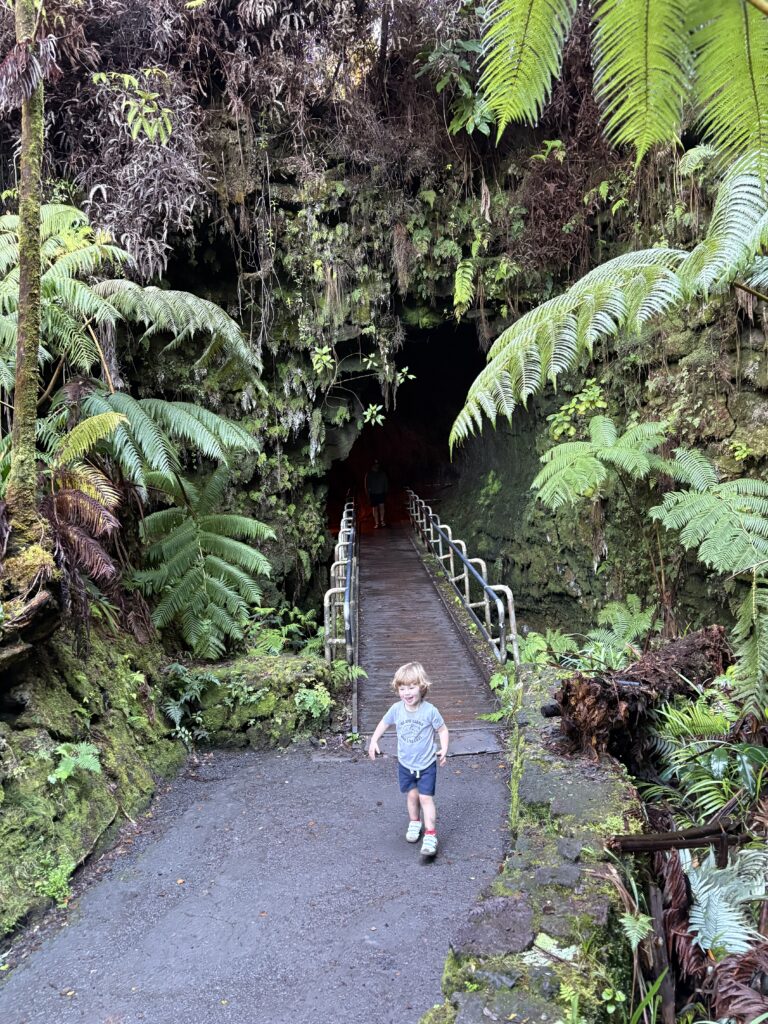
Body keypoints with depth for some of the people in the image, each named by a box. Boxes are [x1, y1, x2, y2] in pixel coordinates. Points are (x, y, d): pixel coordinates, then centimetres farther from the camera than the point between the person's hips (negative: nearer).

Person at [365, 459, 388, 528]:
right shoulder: (369, 474, -2)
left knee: (381, 506, -5)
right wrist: (368, 494, -3)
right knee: (375, 508, 2)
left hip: (381, 493, 1)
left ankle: (382, 521, 7)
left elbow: (386, 482, 9)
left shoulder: (382, 473, 3)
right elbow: (367, 484, 1)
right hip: (373, 494, -1)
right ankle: (376, 523, 7)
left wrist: (386, 491, 2)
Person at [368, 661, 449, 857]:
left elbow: (442, 729, -7)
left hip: (426, 764, -3)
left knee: (426, 798, -5)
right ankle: (414, 823, 37)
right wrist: (374, 741, -1)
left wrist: (444, 749, -18)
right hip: (405, 763, 3)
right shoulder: (397, 709, -12)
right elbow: (384, 724, 6)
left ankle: (431, 835, 0)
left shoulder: (429, 710, -21)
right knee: (412, 795, 15)